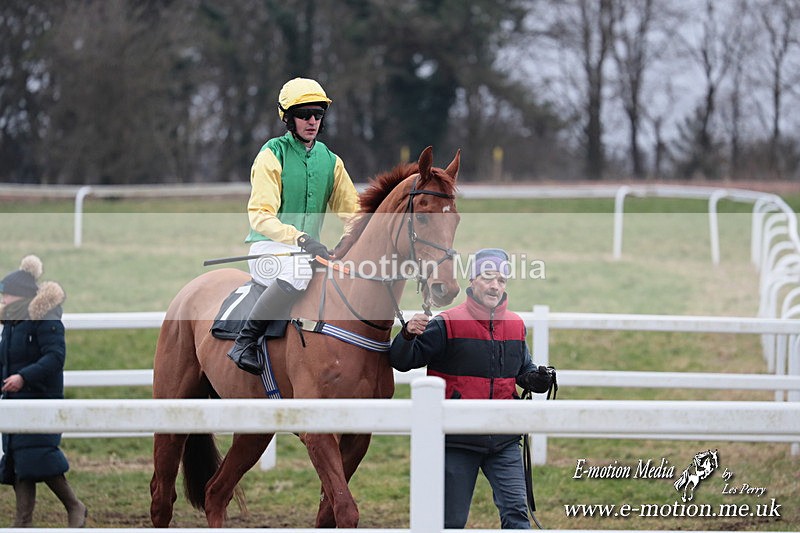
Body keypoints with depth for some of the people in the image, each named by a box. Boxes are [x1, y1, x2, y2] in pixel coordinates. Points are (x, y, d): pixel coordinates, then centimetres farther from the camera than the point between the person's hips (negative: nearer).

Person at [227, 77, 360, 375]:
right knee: (298, 271, -38)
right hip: (268, 248, -7)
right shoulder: (272, 155, -6)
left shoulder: (330, 161, 13)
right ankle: (245, 341, -26)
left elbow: (351, 210, 16)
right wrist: (301, 239, -32)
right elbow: (261, 216, -17)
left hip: (310, 248, 7)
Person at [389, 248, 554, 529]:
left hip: (504, 442, 4)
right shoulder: (447, 325, -8)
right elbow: (402, 361, -9)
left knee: (516, 511, -5)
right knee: (452, 520, 3)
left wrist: (536, 379, 0)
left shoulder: (515, 326, 7)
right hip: (457, 441, -3)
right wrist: (408, 335, -30)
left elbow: (524, 368, 24)